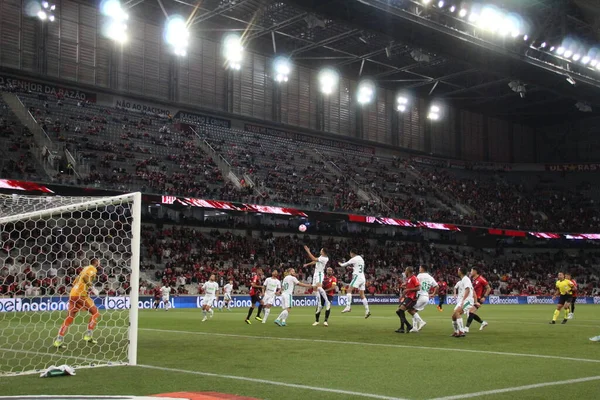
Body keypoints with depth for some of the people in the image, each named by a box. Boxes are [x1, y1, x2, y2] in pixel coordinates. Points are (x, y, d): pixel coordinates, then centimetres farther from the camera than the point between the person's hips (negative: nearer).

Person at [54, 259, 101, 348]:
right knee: (95, 313, 3)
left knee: (69, 319, 9)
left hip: (72, 295, 8)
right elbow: (85, 277, -21)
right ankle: (88, 335, -1)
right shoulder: (93, 269, 0)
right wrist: (91, 285, -11)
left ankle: (59, 340, 1)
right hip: (80, 295, -8)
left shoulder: (85, 268, 24)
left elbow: (74, 283, 27)